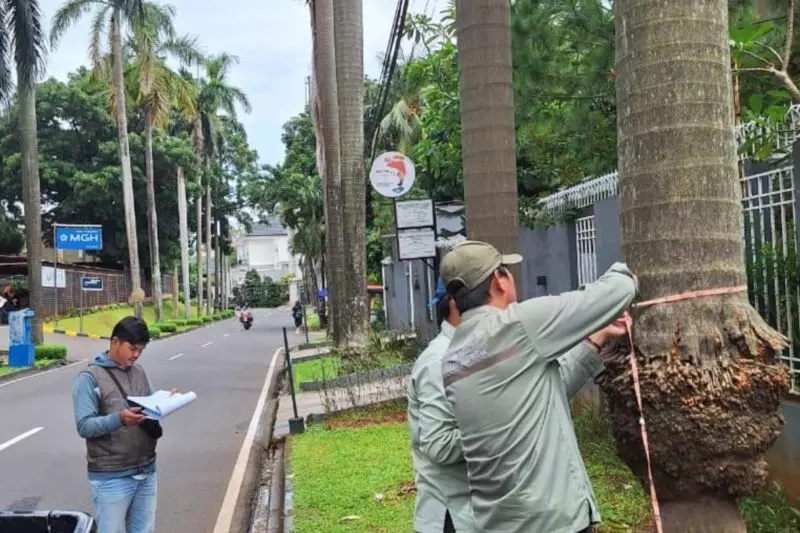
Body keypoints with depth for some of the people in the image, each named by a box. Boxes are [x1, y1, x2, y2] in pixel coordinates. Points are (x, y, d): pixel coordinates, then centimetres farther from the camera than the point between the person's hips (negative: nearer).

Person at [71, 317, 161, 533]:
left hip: (146, 471, 6)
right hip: (111, 478, -6)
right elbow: (84, 426, -15)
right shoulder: (89, 378, -9)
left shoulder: (139, 372, 9)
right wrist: (119, 419, -31)